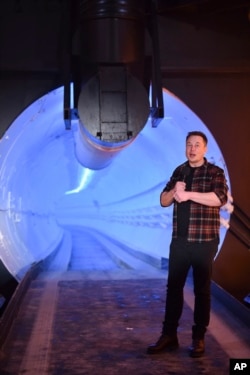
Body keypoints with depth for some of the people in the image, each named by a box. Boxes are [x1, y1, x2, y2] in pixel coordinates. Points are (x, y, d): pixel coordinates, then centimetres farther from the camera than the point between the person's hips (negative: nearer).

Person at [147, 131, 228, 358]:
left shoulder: (214, 172, -3)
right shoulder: (179, 171, 12)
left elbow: (220, 198, -21)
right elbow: (164, 201, 10)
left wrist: (189, 194, -23)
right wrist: (174, 191, -11)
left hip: (204, 241, -5)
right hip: (179, 240, 5)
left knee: (202, 289, 4)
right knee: (173, 287, 8)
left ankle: (199, 338, 15)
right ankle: (169, 335, 17)